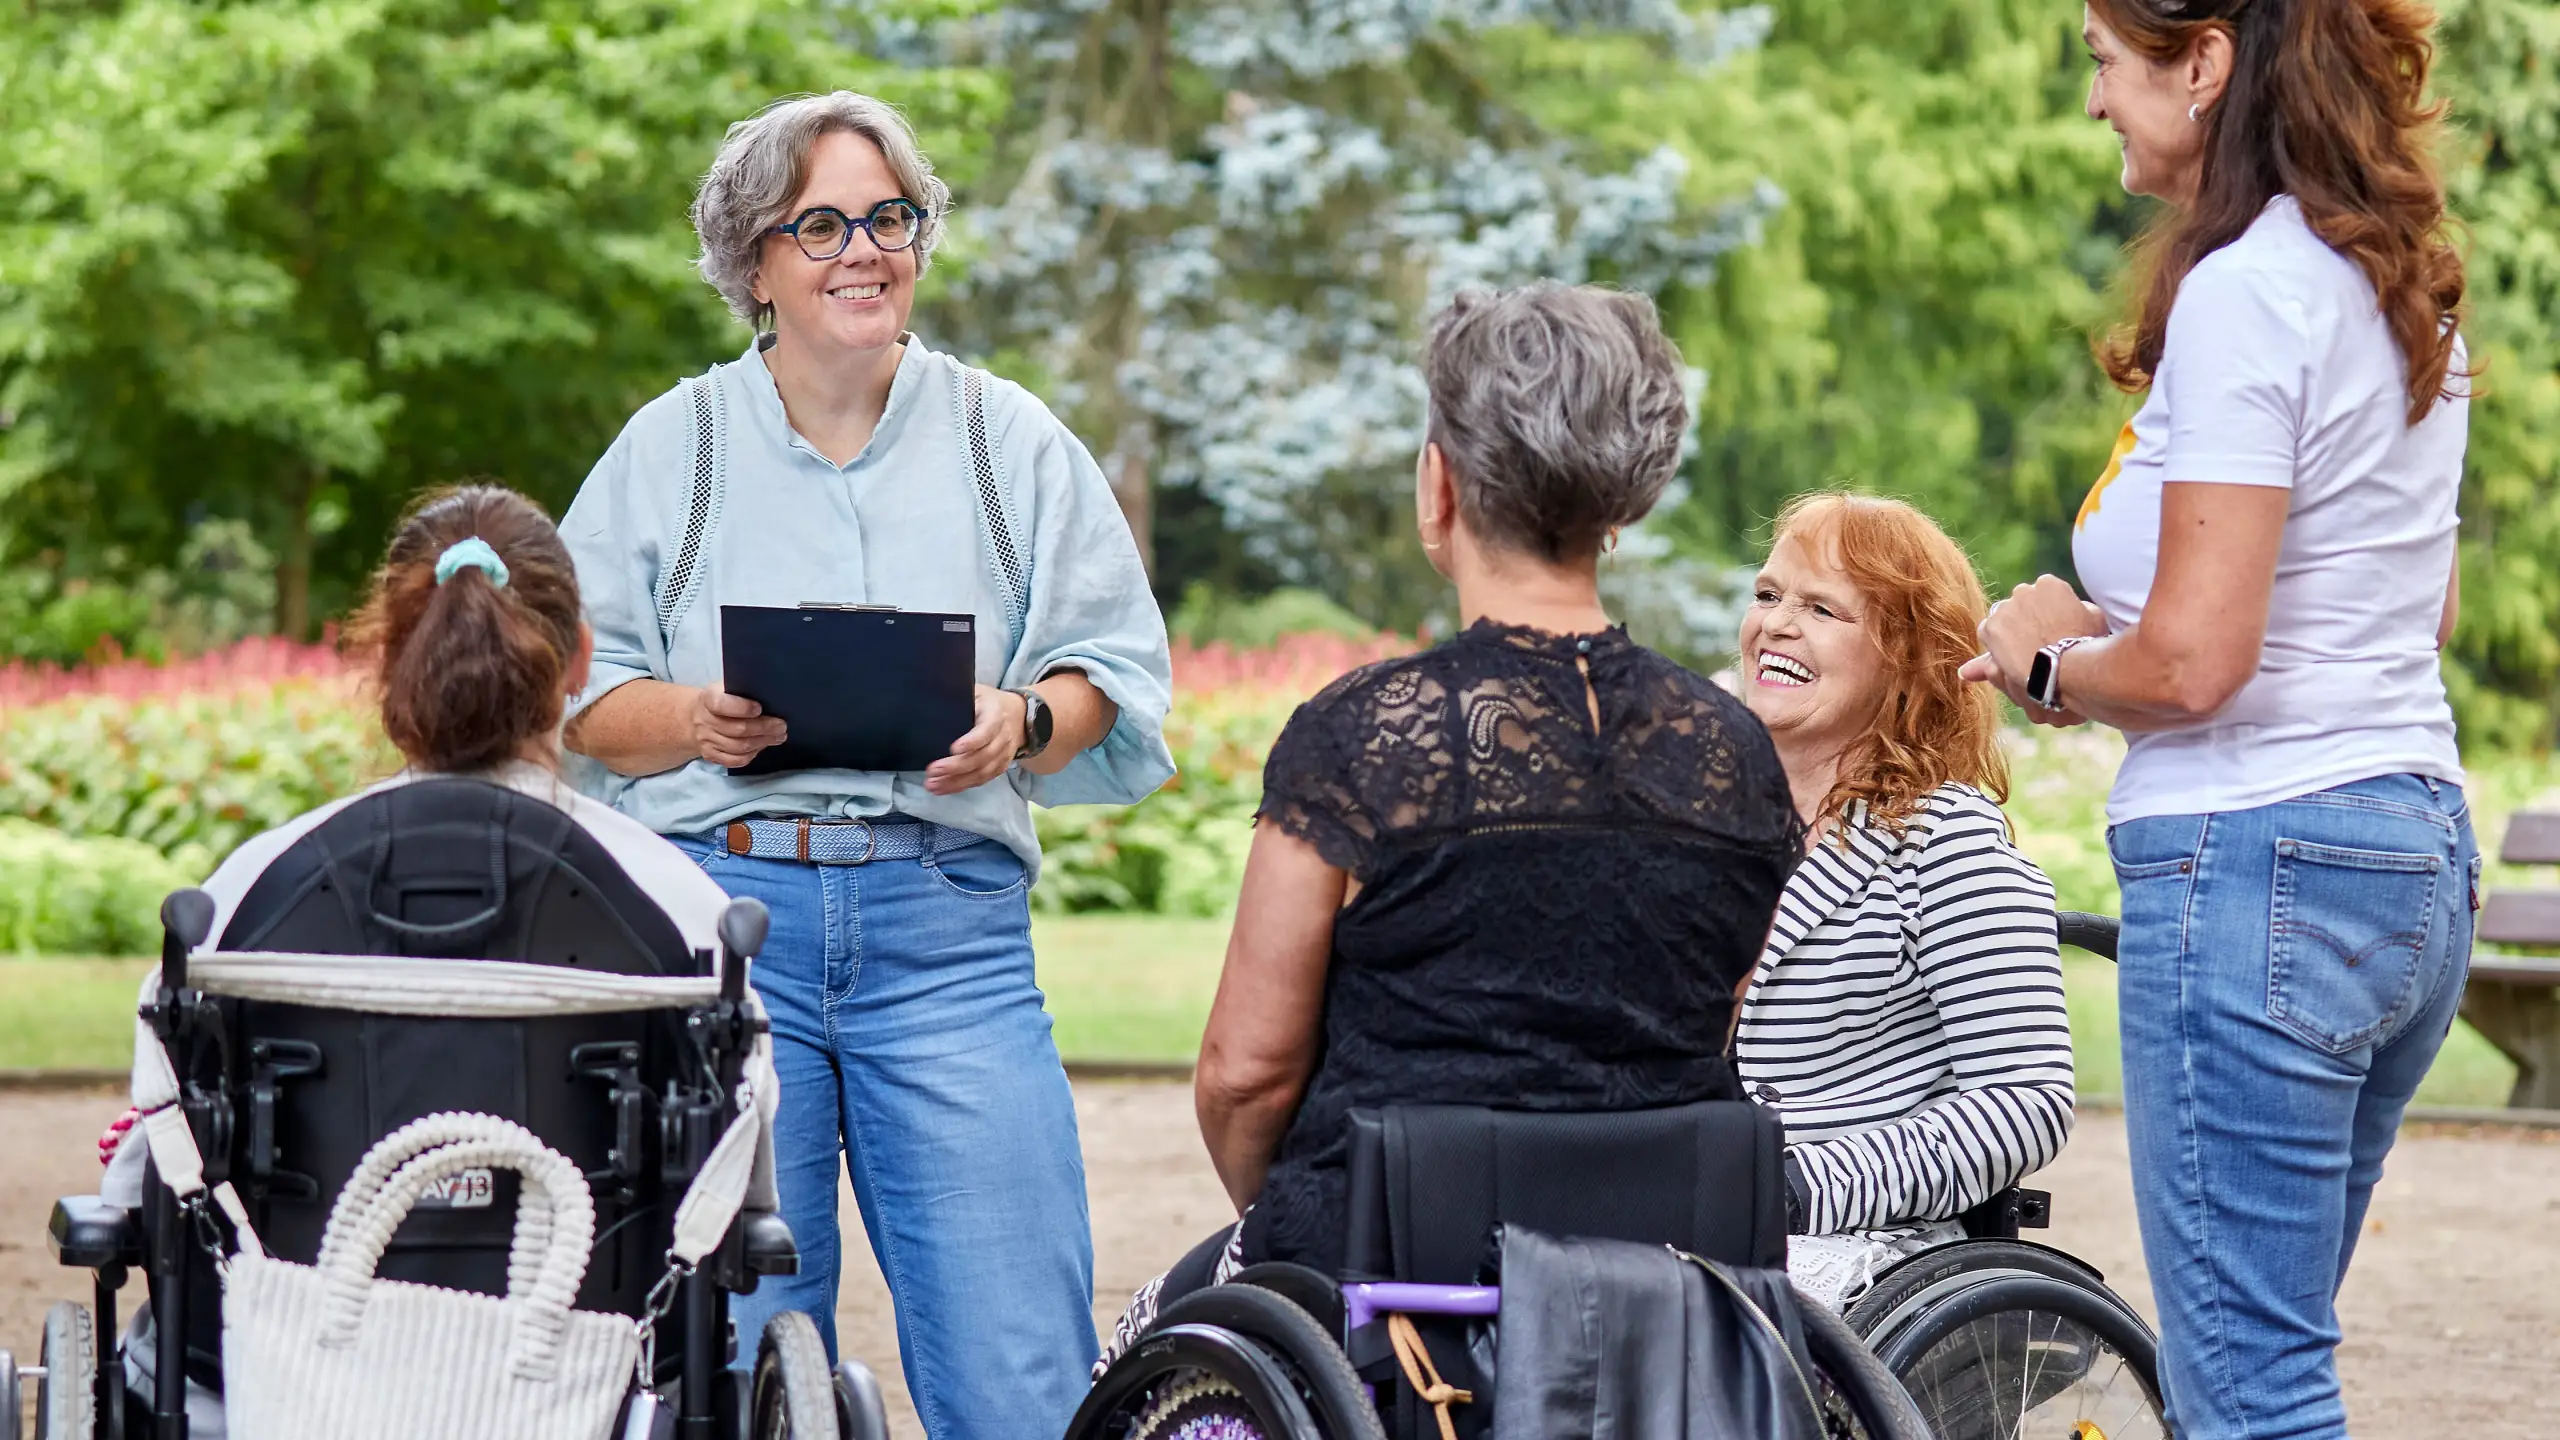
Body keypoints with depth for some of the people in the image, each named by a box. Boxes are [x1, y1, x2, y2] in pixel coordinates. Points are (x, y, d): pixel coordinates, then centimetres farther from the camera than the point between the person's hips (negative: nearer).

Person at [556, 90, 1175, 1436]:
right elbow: (575, 693, 9)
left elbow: (1118, 680, 9)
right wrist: (693, 723, -12)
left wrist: (1023, 725, -12)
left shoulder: (1011, 443, 12)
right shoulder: (670, 446, 11)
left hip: (949, 929, 0)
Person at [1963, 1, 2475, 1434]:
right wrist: (2107, 640, 16)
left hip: (2260, 860, -10)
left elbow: (2192, 660, -21)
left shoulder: (2242, 293, -15)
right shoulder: (2409, 292, 13)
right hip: (2418, 853, 10)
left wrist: (2046, 662, 0)